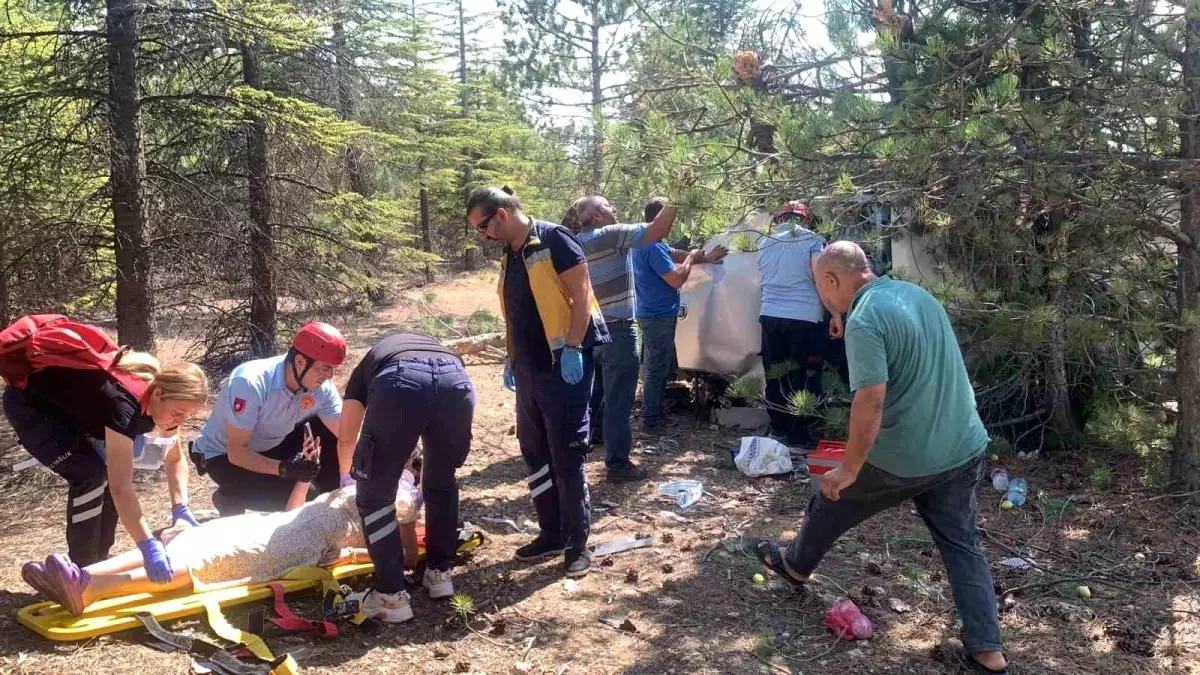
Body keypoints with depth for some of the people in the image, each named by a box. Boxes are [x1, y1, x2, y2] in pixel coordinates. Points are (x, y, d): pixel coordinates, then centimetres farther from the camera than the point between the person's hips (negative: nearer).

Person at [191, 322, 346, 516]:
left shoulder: (322, 387, -20)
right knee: (287, 495, -30)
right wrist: (284, 469, -47)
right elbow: (236, 451, -34)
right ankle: (229, 498, 0)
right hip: (223, 455, -5)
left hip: (271, 446, 6)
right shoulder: (251, 382, -36)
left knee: (329, 435, -15)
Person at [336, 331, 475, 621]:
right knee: (442, 483, 28)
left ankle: (392, 595, 18)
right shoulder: (435, 347, 46)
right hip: (456, 380, 3)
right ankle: (440, 573, 36)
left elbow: (346, 438, 35)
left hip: (399, 383, -3)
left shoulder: (366, 367, 40)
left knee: (375, 494, 16)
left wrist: (346, 475, 57)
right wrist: (418, 471, 63)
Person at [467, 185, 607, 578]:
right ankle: (551, 534, 26)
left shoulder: (554, 240, -12)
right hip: (529, 369, 9)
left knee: (567, 458, -2)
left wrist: (573, 349, -21)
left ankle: (578, 543, 11)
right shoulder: (510, 255, 13)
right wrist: (511, 358, 20)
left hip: (563, 366, -9)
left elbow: (581, 295, -16)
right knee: (535, 456, 13)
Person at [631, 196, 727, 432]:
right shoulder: (653, 246, -23)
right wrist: (692, 258, -7)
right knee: (658, 370, -2)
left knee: (658, 367, 20)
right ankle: (650, 421, 6)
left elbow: (674, 254, 18)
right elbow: (677, 280, -23)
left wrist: (705, 258, 16)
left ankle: (654, 412, 30)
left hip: (652, 314, 11)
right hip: (659, 316, -11)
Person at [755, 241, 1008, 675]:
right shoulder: (919, 294, 6)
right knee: (963, 546, 15)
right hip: (964, 448, 7)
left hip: (902, 458, -7)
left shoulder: (864, 320, -21)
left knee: (831, 503, 18)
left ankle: (795, 566, 41)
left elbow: (870, 401, -28)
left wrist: (849, 469, -18)